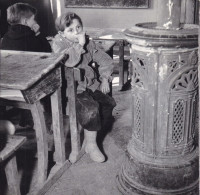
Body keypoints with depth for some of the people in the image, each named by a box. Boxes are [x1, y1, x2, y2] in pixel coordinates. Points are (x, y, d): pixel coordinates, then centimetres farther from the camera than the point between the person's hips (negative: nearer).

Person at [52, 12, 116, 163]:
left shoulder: (88, 42, 8)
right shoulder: (59, 43, -8)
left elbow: (106, 60, 14)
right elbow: (67, 61, -32)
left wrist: (104, 79, 3)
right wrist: (79, 44, -24)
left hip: (90, 84, 6)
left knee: (109, 103, -12)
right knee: (91, 108, -27)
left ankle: (88, 140, 3)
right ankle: (91, 144, -4)